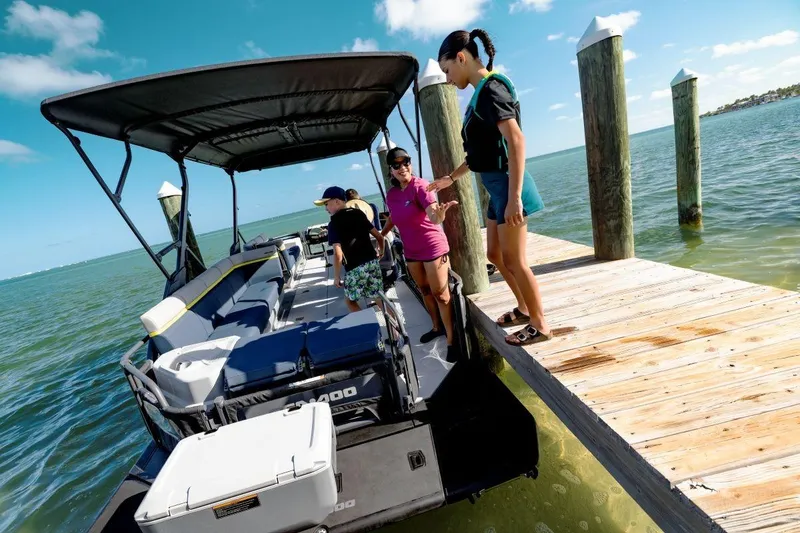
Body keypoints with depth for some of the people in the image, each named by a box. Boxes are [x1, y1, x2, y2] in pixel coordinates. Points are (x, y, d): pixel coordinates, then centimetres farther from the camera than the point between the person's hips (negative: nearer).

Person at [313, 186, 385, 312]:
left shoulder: (334, 223, -8)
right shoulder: (358, 213, 9)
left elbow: (338, 254, -17)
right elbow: (379, 236, 11)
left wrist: (336, 276, -5)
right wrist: (381, 251, 30)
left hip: (354, 268, -6)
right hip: (372, 262, 6)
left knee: (351, 301, 15)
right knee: (379, 296, 18)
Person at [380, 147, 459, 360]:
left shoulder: (420, 186, -18)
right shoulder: (391, 194, 1)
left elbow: (433, 215, -34)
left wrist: (440, 213, -55)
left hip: (432, 247, -7)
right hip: (411, 250, 7)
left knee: (440, 293, -2)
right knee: (424, 290, 20)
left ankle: (451, 340, 9)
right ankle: (437, 327, 39)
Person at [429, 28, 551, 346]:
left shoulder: (490, 90, -14)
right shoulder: (482, 93, 15)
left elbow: (516, 141, -25)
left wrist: (515, 197, -31)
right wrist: (450, 179, 26)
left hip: (506, 184, -10)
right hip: (496, 187, 10)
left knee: (513, 260, -2)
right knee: (495, 254, 17)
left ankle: (540, 325, 14)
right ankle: (524, 309, 33)